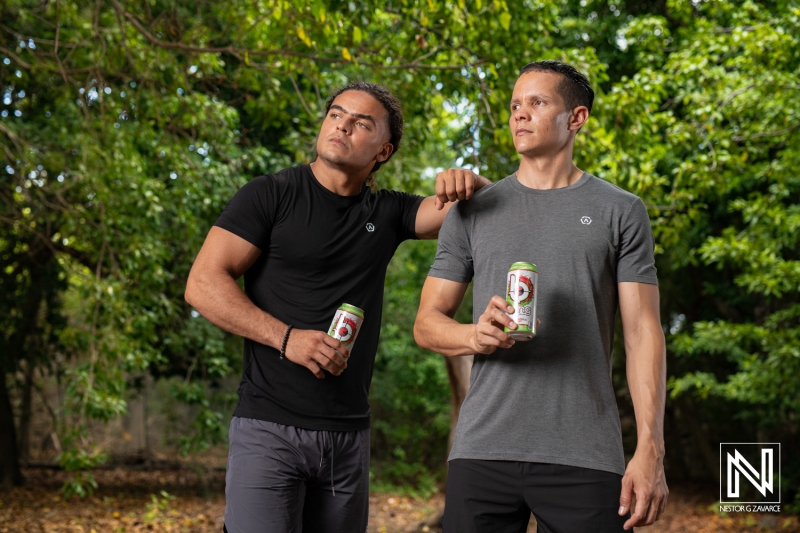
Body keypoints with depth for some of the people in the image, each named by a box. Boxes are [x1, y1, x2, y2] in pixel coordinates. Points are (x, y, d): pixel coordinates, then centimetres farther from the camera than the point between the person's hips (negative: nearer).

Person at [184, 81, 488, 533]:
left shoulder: (387, 213, 12)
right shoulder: (271, 195, 0)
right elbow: (203, 284, -6)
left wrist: (467, 183, -14)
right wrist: (286, 336, -17)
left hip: (349, 435, 5)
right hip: (270, 428, -4)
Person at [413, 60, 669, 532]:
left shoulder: (621, 211, 8)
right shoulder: (473, 211, 13)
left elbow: (643, 332, 2)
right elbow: (428, 322, 12)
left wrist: (651, 449, -7)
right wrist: (474, 336, -12)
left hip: (586, 458, -1)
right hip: (482, 452, 2)